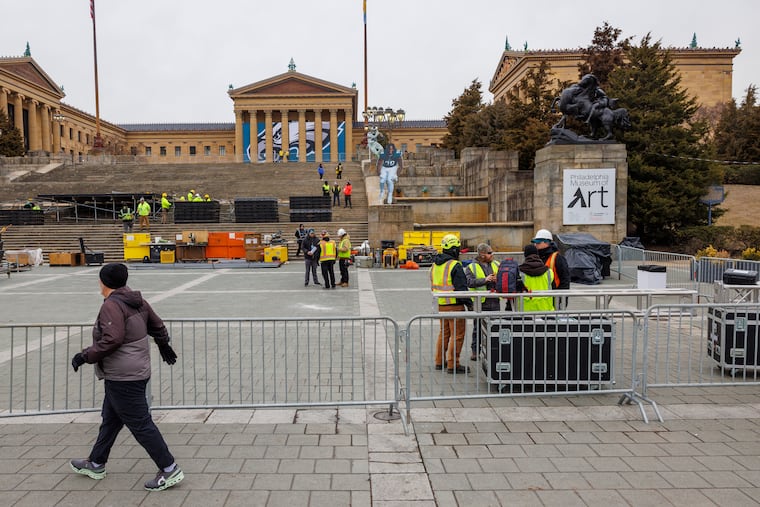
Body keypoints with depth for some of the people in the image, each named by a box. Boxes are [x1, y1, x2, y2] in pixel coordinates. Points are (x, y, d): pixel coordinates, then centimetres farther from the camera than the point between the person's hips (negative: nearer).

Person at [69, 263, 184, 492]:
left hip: (123, 379, -10)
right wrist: (164, 345, 33)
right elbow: (157, 326, 16)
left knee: (140, 425, -4)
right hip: (137, 372, 10)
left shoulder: (112, 305, -18)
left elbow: (112, 339, -28)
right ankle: (96, 465, 41)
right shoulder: (136, 301, 7)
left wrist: (85, 356, -16)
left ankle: (170, 471, 1)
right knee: (110, 420, 24)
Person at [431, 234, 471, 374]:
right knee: (457, 335, 0)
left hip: (440, 304, 8)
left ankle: (439, 361, 27)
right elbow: (461, 287, -17)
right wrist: (469, 302, -10)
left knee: (444, 332, 20)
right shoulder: (455, 266, -16)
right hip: (454, 305, -8)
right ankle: (453, 365, 3)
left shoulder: (435, 265, 10)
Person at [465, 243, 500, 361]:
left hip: (494, 302, 4)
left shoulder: (496, 265, 11)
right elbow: (469, 282, -16)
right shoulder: (471, 267, -3)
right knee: (478, 328, 6)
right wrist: (485, 280, -23)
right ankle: (475, 351, 17)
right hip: (480, 302, -3)